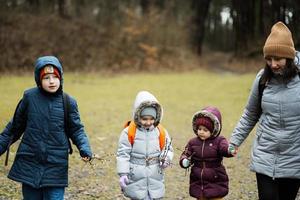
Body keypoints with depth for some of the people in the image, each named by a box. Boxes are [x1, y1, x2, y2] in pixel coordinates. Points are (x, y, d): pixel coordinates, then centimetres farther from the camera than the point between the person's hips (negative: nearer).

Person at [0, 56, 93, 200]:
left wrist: (84, 148, -13)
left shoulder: (68, 102, -2)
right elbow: (15, 126, 9)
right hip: (29, 164, 1)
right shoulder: (29, 97, -2)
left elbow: (76, 130, 4)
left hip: (56, 166, -1)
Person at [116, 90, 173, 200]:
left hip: (155, 180, 3)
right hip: (136, 180, -3)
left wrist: (166, 159, -11)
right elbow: (123, 154, -6)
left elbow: (168, 149, 12)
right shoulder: (128, 133, -7)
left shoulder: (161, 132, 1)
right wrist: (123, 174, -12)